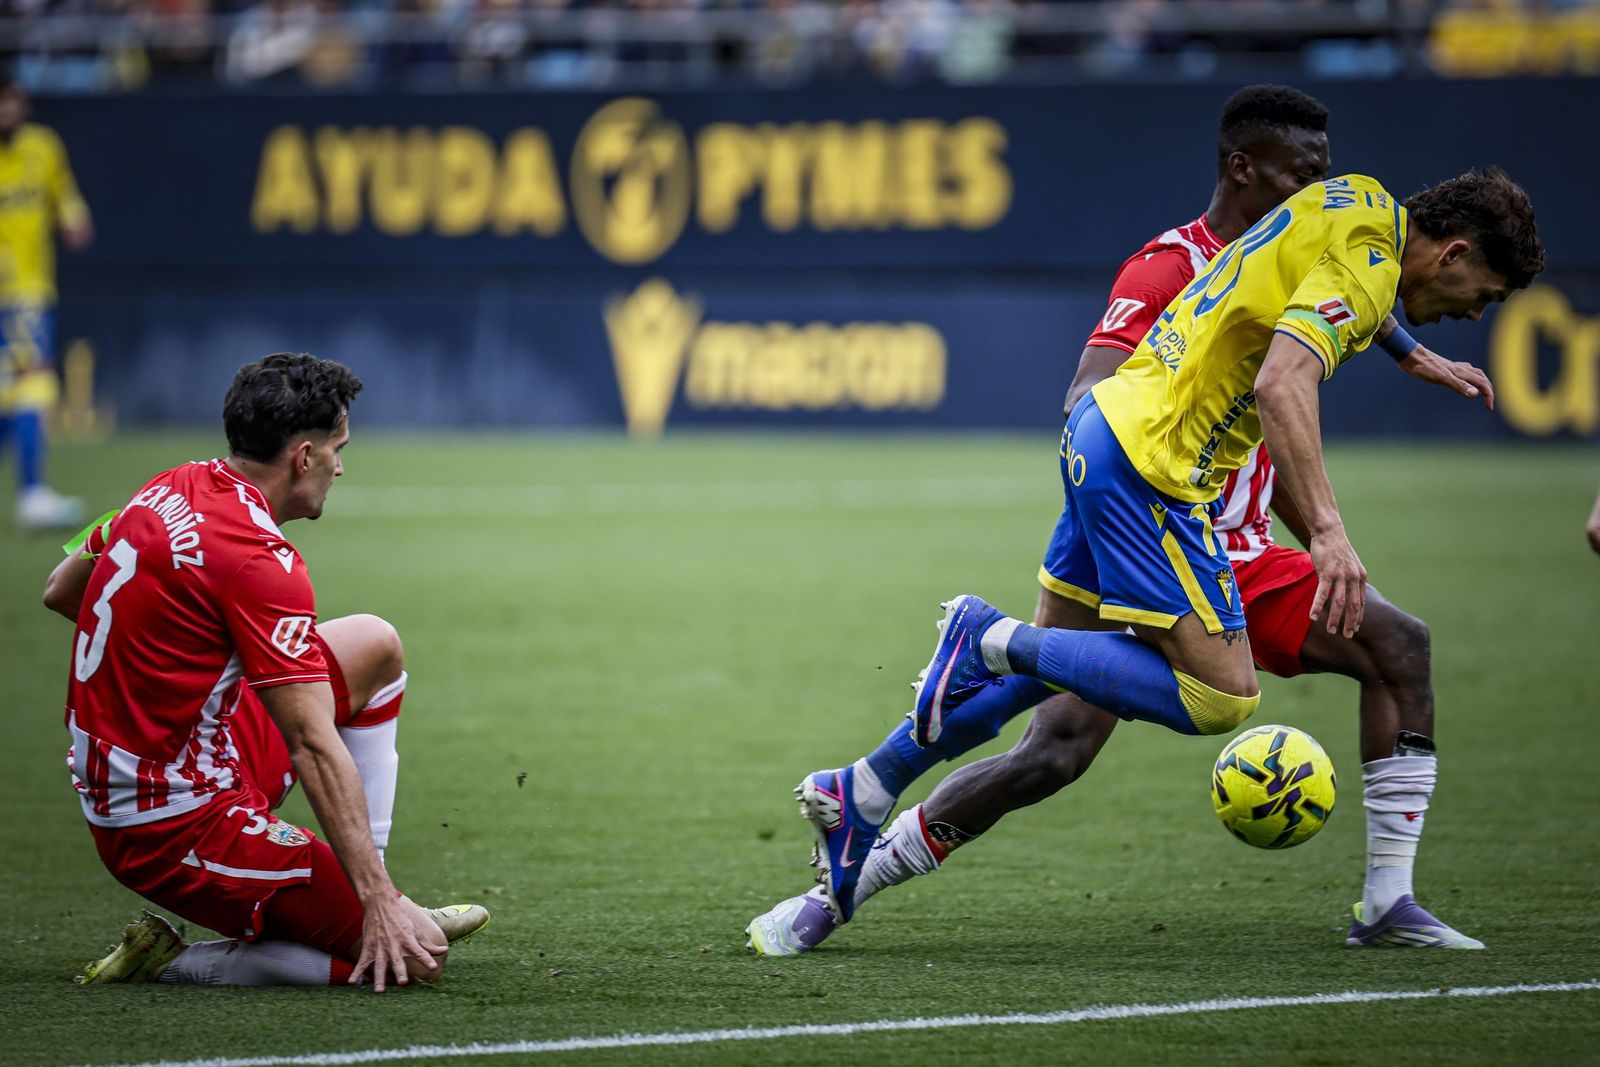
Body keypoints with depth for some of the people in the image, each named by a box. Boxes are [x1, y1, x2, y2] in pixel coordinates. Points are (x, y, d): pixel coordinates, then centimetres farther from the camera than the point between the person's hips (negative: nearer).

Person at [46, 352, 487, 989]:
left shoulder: (173, 489, 2)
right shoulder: (260, 561, -23)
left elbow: (60, 592, 19)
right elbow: (315, 747, -26)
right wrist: (381, 904, -26)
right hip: (182, 830, -10)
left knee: (375, 647, 19)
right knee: (411, 957, -8)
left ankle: (368, 896, 20)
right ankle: (173, 963, -5)